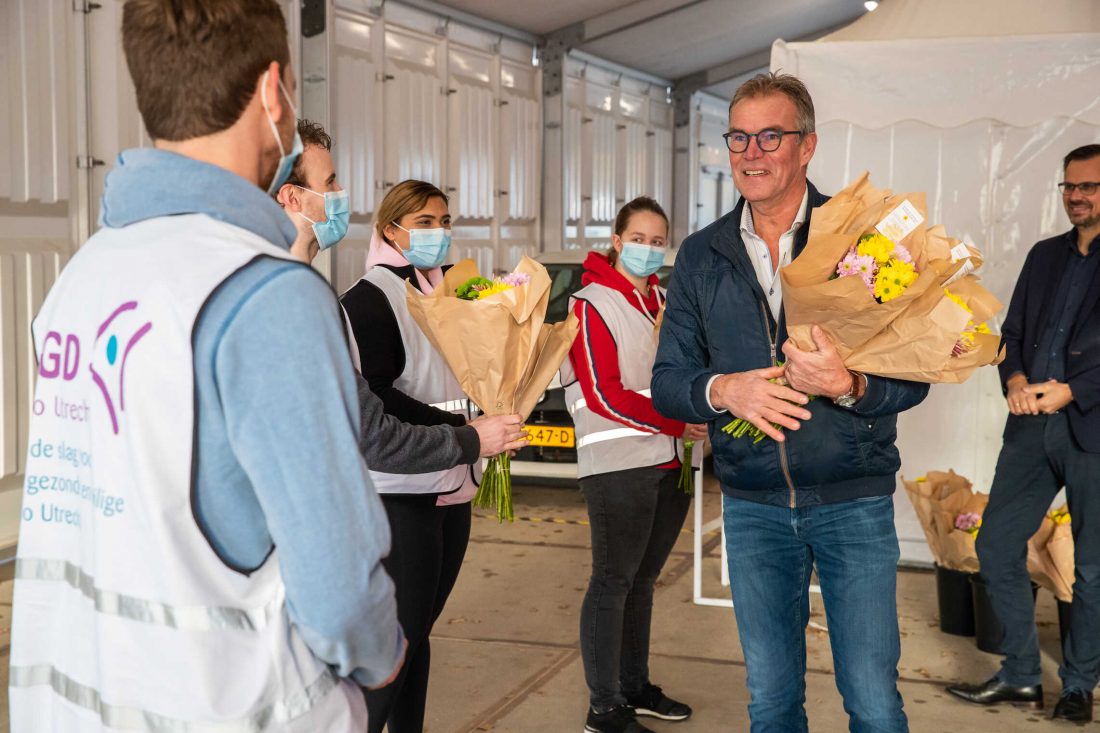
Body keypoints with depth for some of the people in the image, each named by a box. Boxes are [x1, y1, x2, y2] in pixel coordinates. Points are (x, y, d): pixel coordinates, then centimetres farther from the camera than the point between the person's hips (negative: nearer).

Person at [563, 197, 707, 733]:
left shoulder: (664, 301, 15)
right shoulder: (592, 304, -6)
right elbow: (605, 395, -13)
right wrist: (678, 424, -13)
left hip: (668, 463, 7)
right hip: (618, 465, -7)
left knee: (642, 579, 15)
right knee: (613, 581, 0)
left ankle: (635, 687, 28)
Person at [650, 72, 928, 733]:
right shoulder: (702, 256, 5)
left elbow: (914, 374, -6)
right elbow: (667, 380, 4)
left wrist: (849, 385, -27)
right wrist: (723, 390, -17)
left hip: (854, 500, -2)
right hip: (752, 504, 3)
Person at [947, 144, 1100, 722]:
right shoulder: (1045, 256, 15)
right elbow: (1013, 330, 13)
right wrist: (1015, 379, -6)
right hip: (1032, 428, 5)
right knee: (996, 548, 5)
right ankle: (1020, 676, 19)